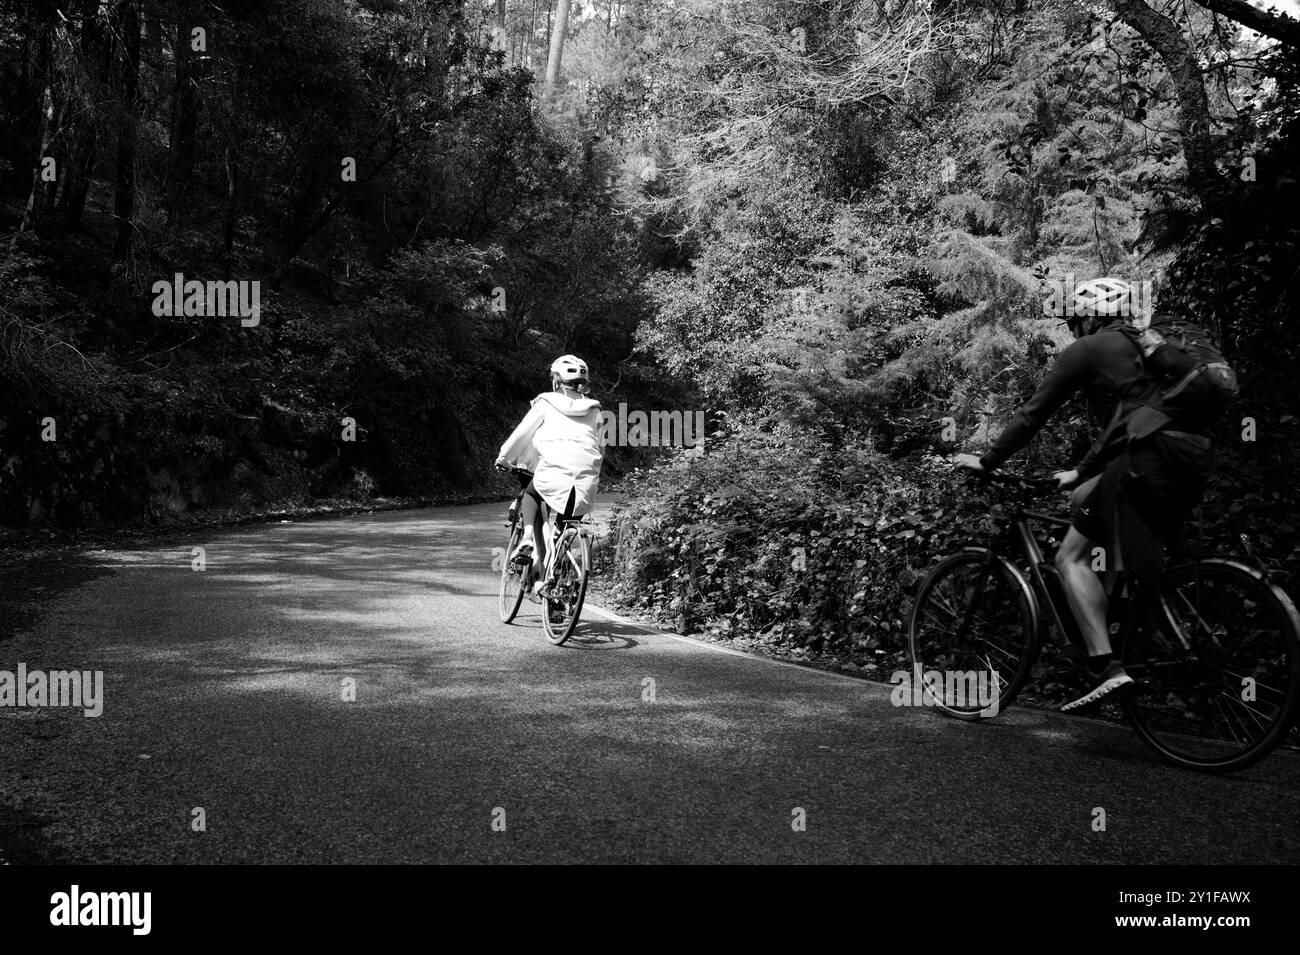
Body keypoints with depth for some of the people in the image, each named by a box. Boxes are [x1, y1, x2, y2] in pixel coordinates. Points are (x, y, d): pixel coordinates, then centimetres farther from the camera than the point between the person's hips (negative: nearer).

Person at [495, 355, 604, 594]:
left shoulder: (546, 403, 12)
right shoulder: (594, 409, 20)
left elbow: (521, 434, 18)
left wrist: (504, 458, 34)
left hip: (554, 471, -3)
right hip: (587, 482, 3)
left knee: (531, 493, 28)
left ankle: (528, 537, 3)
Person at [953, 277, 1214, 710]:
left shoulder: (1088, 349, 7)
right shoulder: (1143, 347, 30)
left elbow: (1034, 413, 6)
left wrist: (986, 461, 15)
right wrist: (1081, 472, 42)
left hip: (1149, 460, -8)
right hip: (1193, 461, 8)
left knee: (1071, 558, -3)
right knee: (1081, 498, 27)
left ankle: (1105, 668, -17)